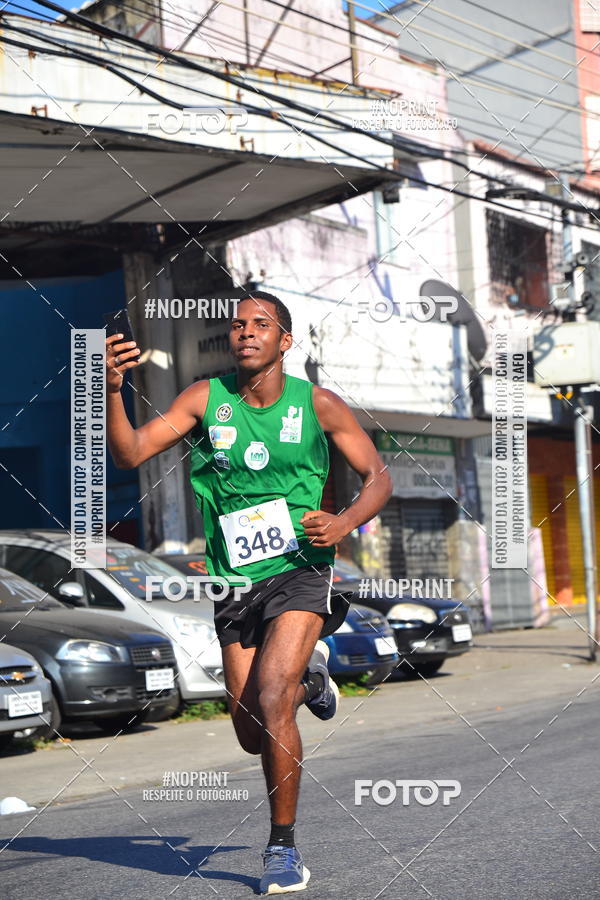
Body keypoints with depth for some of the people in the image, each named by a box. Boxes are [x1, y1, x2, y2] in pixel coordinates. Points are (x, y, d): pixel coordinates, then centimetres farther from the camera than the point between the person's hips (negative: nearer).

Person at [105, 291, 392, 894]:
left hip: (299, 572, -3)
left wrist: (343, 524, -14)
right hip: (234, 583, 3)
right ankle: (308, 676, 42)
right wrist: (112, 390, -26)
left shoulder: (318, 405, -2)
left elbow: (377, 476, 6)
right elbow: (128, 454, -9)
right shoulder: (206, 398, -1)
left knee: (270, 703, -21)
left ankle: (282, 846, -2)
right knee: (252, 735, 8)